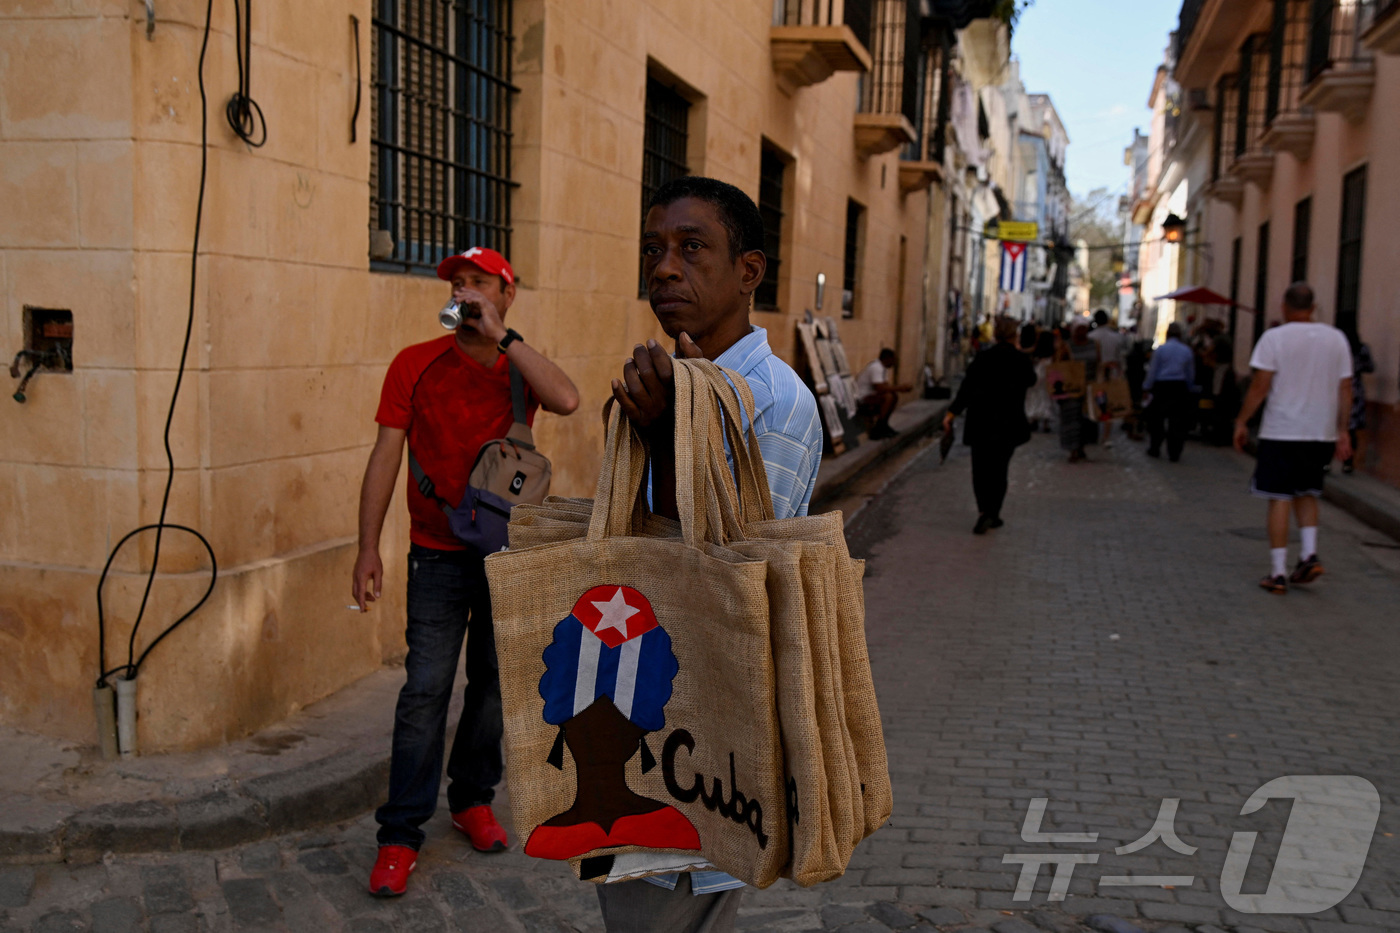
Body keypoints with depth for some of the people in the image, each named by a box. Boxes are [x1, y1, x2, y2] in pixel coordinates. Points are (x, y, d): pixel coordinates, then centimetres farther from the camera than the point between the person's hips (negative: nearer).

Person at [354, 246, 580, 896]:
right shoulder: (416, 364, 0)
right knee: (426, 689, -5)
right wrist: (369, 549, -10)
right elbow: (385, 456, -3)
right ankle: (400, 835, 4)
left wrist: (501, 336, -19)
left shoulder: (521, 367, 4)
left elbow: (567, 401, -20)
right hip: (440, 556, -2)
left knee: (494, 682, 11)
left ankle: (473, 800, 30)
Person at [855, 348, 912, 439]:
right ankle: (877, 431, -20)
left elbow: (886, 386, 13)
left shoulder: (881, 367, 10)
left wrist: (899, 387, -5)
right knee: (889, 396, -27)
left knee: (894, 396, 9)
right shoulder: (876, 368, -22)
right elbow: (880, 389, -31)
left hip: (868, 395, 11)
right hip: (861, 400, -11)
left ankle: (883, 425, 14)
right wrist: (899, 388, -22)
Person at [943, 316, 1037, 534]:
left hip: (980, 421, 1)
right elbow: (1031, 380, 15)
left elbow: (967, 387, -7)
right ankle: (993, 514, 10)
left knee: (981, 468, 8)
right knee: (999, 469, 9)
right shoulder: (1021, 360, -5)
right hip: (1008, 424, -1)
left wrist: (952, 412, -5)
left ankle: (984, 511, -7)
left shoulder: (983, 357, -3)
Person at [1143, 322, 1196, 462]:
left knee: (1156, 419, 12)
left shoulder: (1160, 349, -5)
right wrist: (1188, 389, 21)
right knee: (1177, 421, 4)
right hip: (1180, 388, 2)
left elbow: (1152, 371, -3)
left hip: (1161, 387, -2)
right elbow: (1191, 374, 10)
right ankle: (1174, 453, 3)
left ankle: (1154, 449, 20)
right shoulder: (1187, 351, 3)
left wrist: (1146, 387, 5)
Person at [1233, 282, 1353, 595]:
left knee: (1279, 500, 1)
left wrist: (1241, 422, -1)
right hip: (1322, 432, 4)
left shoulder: (1274, 338, -7)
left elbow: (1260, 386, -10)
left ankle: (1278, 573, 1)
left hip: (1281, 431, -4)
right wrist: (1342, 431, 12)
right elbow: (1345, 389, 6)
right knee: (1306, 492, 21)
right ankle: (1309, 554, 5)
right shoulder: (1336, 338, 6)